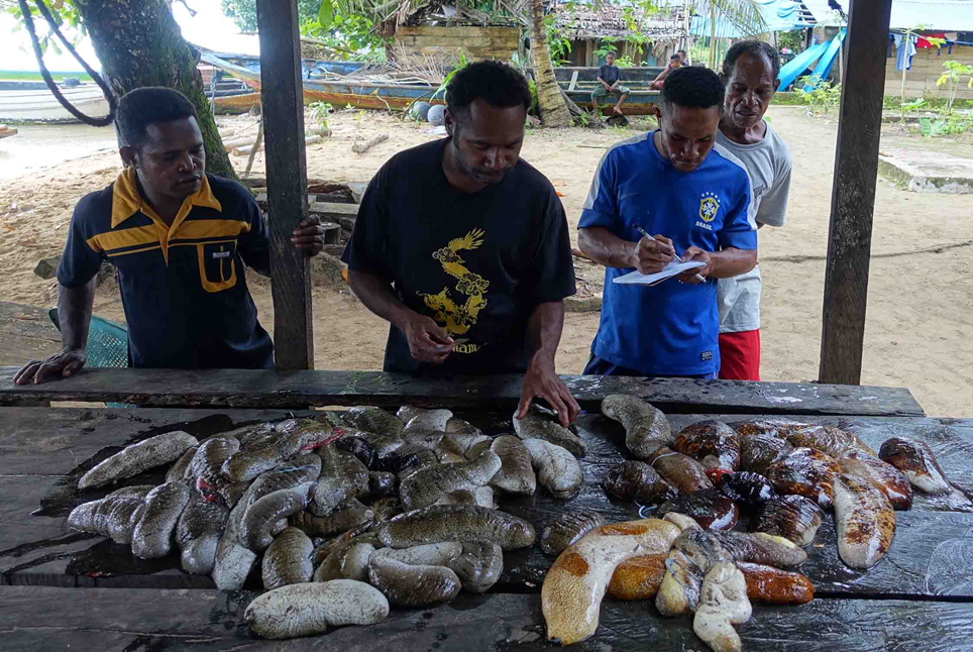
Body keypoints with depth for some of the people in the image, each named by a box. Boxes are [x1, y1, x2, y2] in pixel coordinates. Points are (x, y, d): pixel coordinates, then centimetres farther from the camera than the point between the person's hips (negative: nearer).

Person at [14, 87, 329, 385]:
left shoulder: (233, 201, -15)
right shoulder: (96, 214, -12)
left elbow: (264, 262, 3)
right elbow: (75, 281, 8)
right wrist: (73, 348, 0)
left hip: (244, 365, 0)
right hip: (155, 376, 0)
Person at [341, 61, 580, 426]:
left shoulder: (536, 195, -12)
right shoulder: (399, 177, -12)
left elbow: (549, 297, -6)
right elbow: (362, 273, -2)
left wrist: (542, 361, -25)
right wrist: (405, 320, -20)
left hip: (504, 378, 0)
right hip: (412, 369, 1)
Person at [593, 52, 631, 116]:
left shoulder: (616, 69, 15)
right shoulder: (602, 68, 12)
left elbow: (619, 80, 6)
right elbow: (599, 78, 2)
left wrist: (614, 85, -17)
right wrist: (605, 84, -17)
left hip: (614, 86, 2)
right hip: (603, 85, -2)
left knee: (627, 91, -24)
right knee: (594, 94, -32)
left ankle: (617, 107, -25)